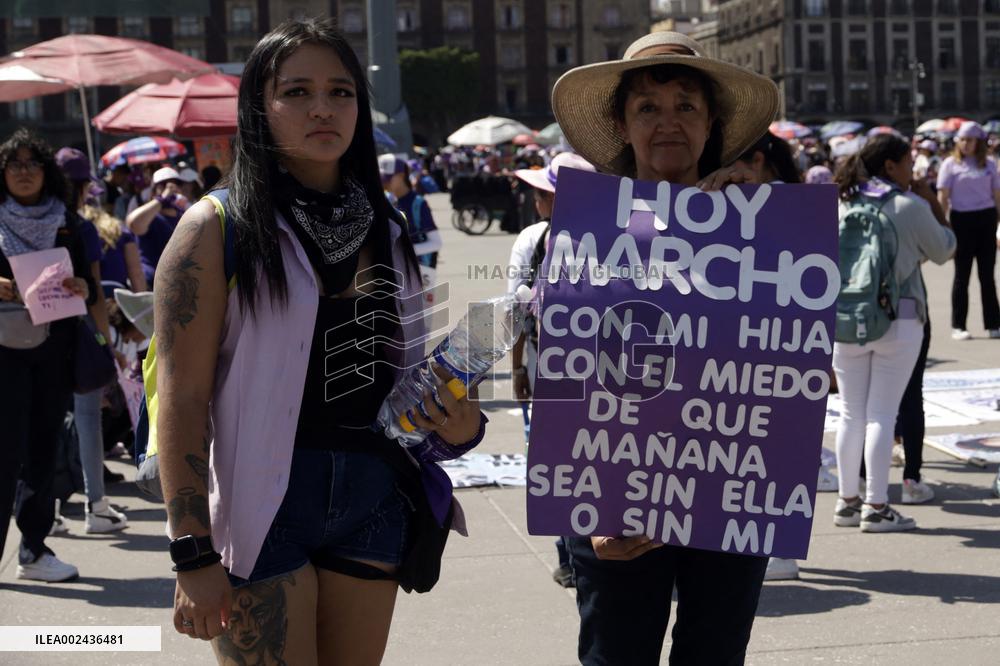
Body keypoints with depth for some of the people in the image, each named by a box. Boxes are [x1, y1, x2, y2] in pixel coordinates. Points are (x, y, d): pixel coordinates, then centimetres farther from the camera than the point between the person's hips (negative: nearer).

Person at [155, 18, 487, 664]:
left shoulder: (388, 232, 10)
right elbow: (182, 398, -11)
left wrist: (459, 427, -3)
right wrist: (194, 555, -17)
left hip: (375, 498, 5)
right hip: (262, 499, -5)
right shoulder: (219, 228, -6)